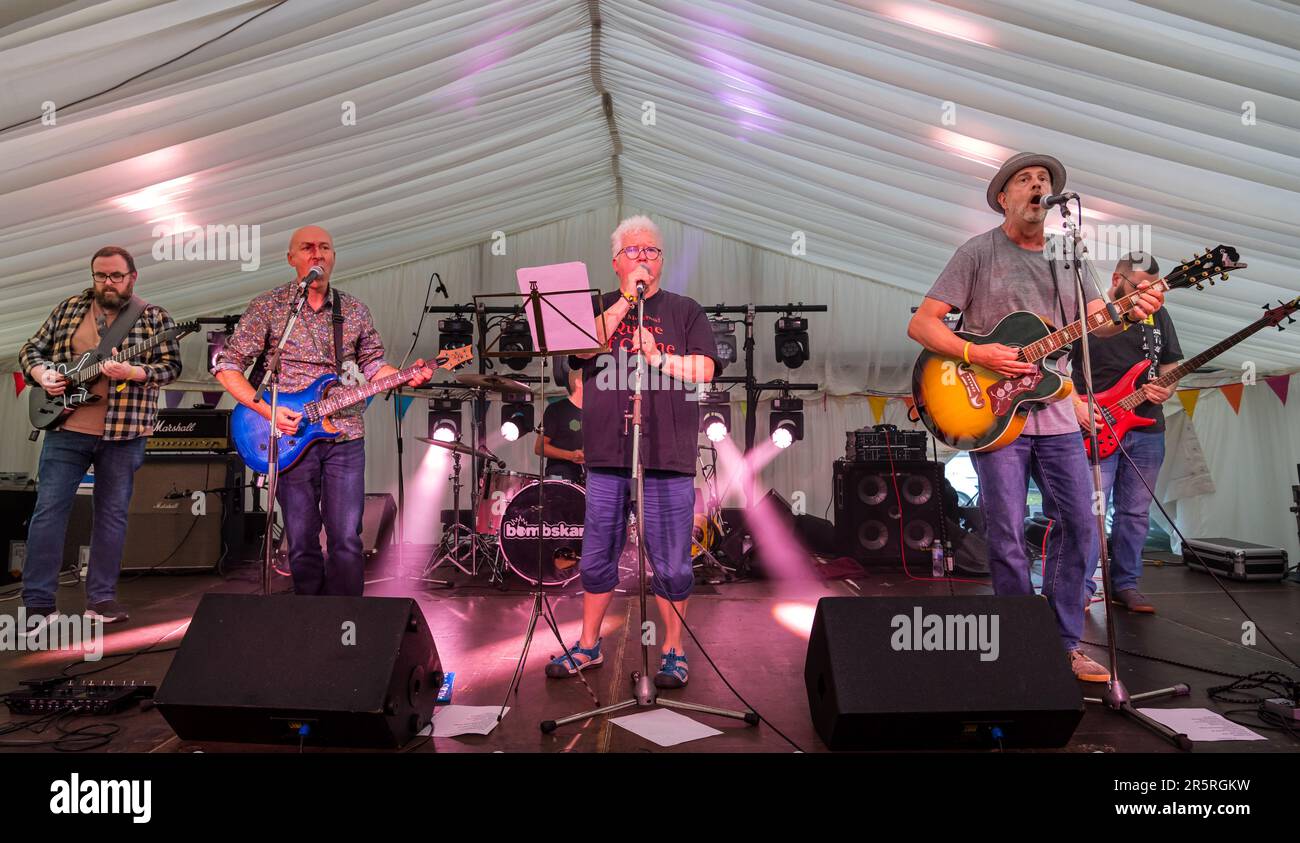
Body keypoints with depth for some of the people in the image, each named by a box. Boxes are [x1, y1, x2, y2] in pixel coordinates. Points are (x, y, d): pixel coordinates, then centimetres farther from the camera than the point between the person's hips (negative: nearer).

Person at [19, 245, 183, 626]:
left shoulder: (153, 317, 3)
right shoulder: (68, 309, 10)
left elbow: (172, 365, -3)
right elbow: (31, 350, 15)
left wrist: (132, 372, -19)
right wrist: (43, 375, -5)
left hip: (124, 431, -2)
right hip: (66, 427, 2)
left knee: (112, 513, 5)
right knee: (49, 509, 1)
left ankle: (101, 598, 15)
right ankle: (38, 601, 9)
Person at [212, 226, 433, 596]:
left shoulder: (355, 311, 9)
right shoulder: (267, 307, 0)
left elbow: (373, 363, 15)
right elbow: (226, 365, 0)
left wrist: (406, 376, -6)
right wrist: (267, 410, -12)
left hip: (345, 439, 2)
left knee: (347, 541, -1)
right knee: (302, 543, 5)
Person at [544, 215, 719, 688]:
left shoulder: (685, 311, 11)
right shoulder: (598, 307, 15)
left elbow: (704, 370, 0)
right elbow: (581, 349, -6)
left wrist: (657, 357, -11)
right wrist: (626, 300, -7)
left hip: (668, 457, -2)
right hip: (606, 455, 2)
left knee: (671, 562, 3)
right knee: (597, 556, 11)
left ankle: (672, 651, 19)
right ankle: (588, 645, 27)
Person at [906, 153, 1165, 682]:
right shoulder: (978, 253, -1)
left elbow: (1094, 320, 12)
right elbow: (921, 324, -7)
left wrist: (1130, 313, -10)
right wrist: (976, 354, -21)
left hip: (1056, 414, 6)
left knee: (1078, 526, 6)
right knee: (1008, 537, -4)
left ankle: (1063, 644, 20)